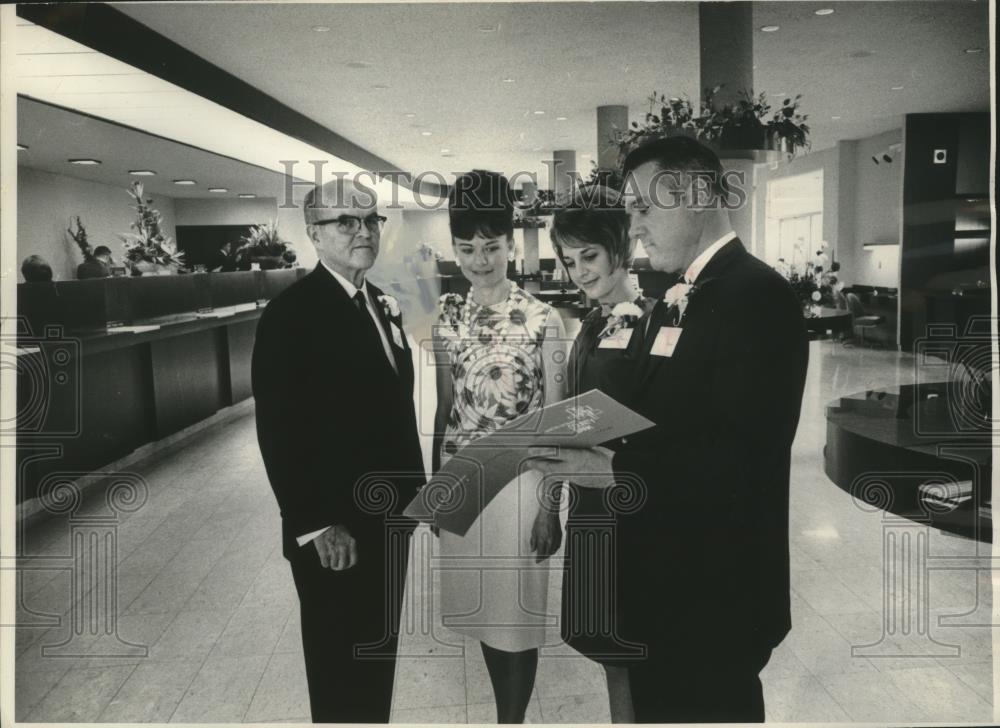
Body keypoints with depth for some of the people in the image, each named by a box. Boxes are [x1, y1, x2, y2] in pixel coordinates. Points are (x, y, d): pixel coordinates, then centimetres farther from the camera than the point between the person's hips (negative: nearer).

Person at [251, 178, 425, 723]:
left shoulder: (382, 305, 9)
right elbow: (278, 430, -20)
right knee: (339, 664, 12)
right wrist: (317, 525, -20)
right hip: (334, 532, -7)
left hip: (388, 520, 7)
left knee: (378, 655, 22)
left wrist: (415, 485, 9)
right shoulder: (292, 312, -16)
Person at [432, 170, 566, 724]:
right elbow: (444, 408, 10)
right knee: (480, 607, 17)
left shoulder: (542, 320, -10)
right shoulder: (448, 321, 4)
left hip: (517, 479, -4)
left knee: (518, 612, 7)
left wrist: (551, 505, -8)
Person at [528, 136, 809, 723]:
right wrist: (590, 447, -5)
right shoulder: (672, 305, 12)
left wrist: (617, 469, -25)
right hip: (657, 572, 8)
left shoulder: (758, 295, -18)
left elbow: (744, 454, -26)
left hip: (715, 586, -8)